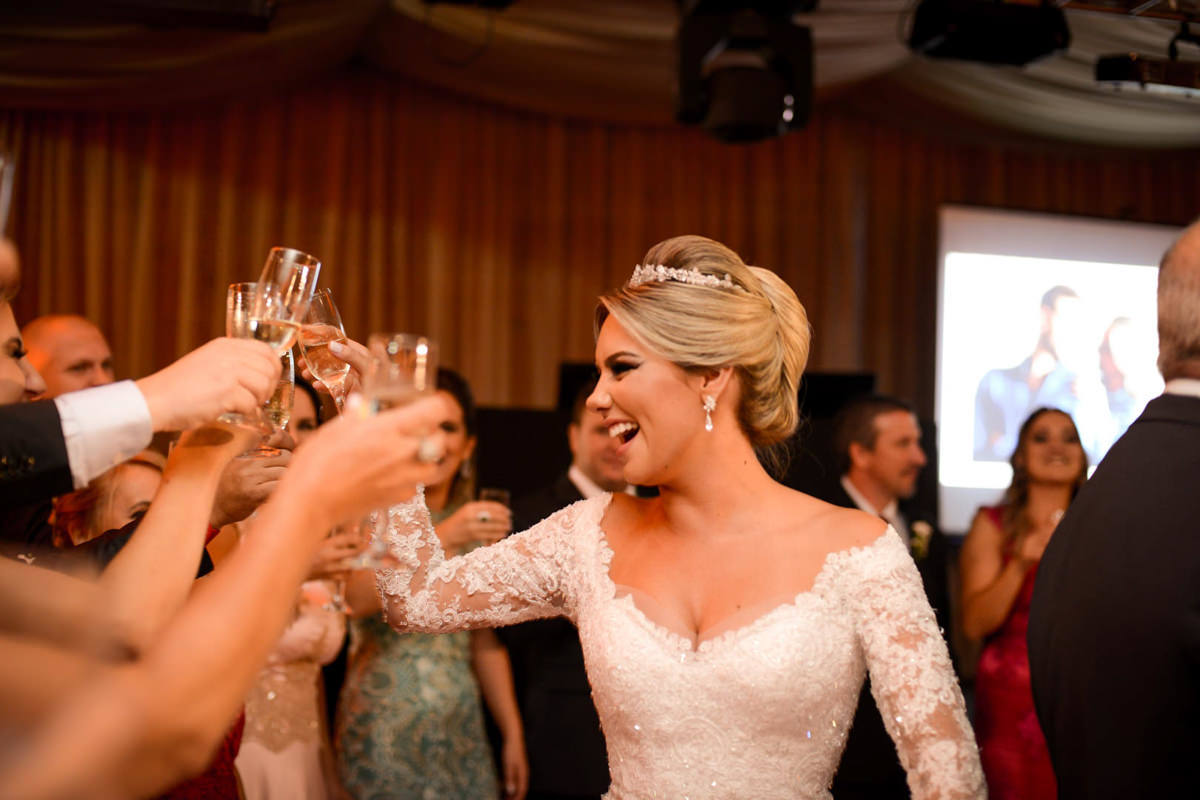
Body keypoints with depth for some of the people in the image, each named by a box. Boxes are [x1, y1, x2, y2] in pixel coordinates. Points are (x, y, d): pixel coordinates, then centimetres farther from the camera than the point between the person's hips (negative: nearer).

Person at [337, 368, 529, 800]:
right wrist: (441, 538, -32)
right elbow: (357, 599, -25)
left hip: (460, 731, 4)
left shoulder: (478, 523, 10)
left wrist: (513, 734, 11)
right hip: (381, 728, -4)